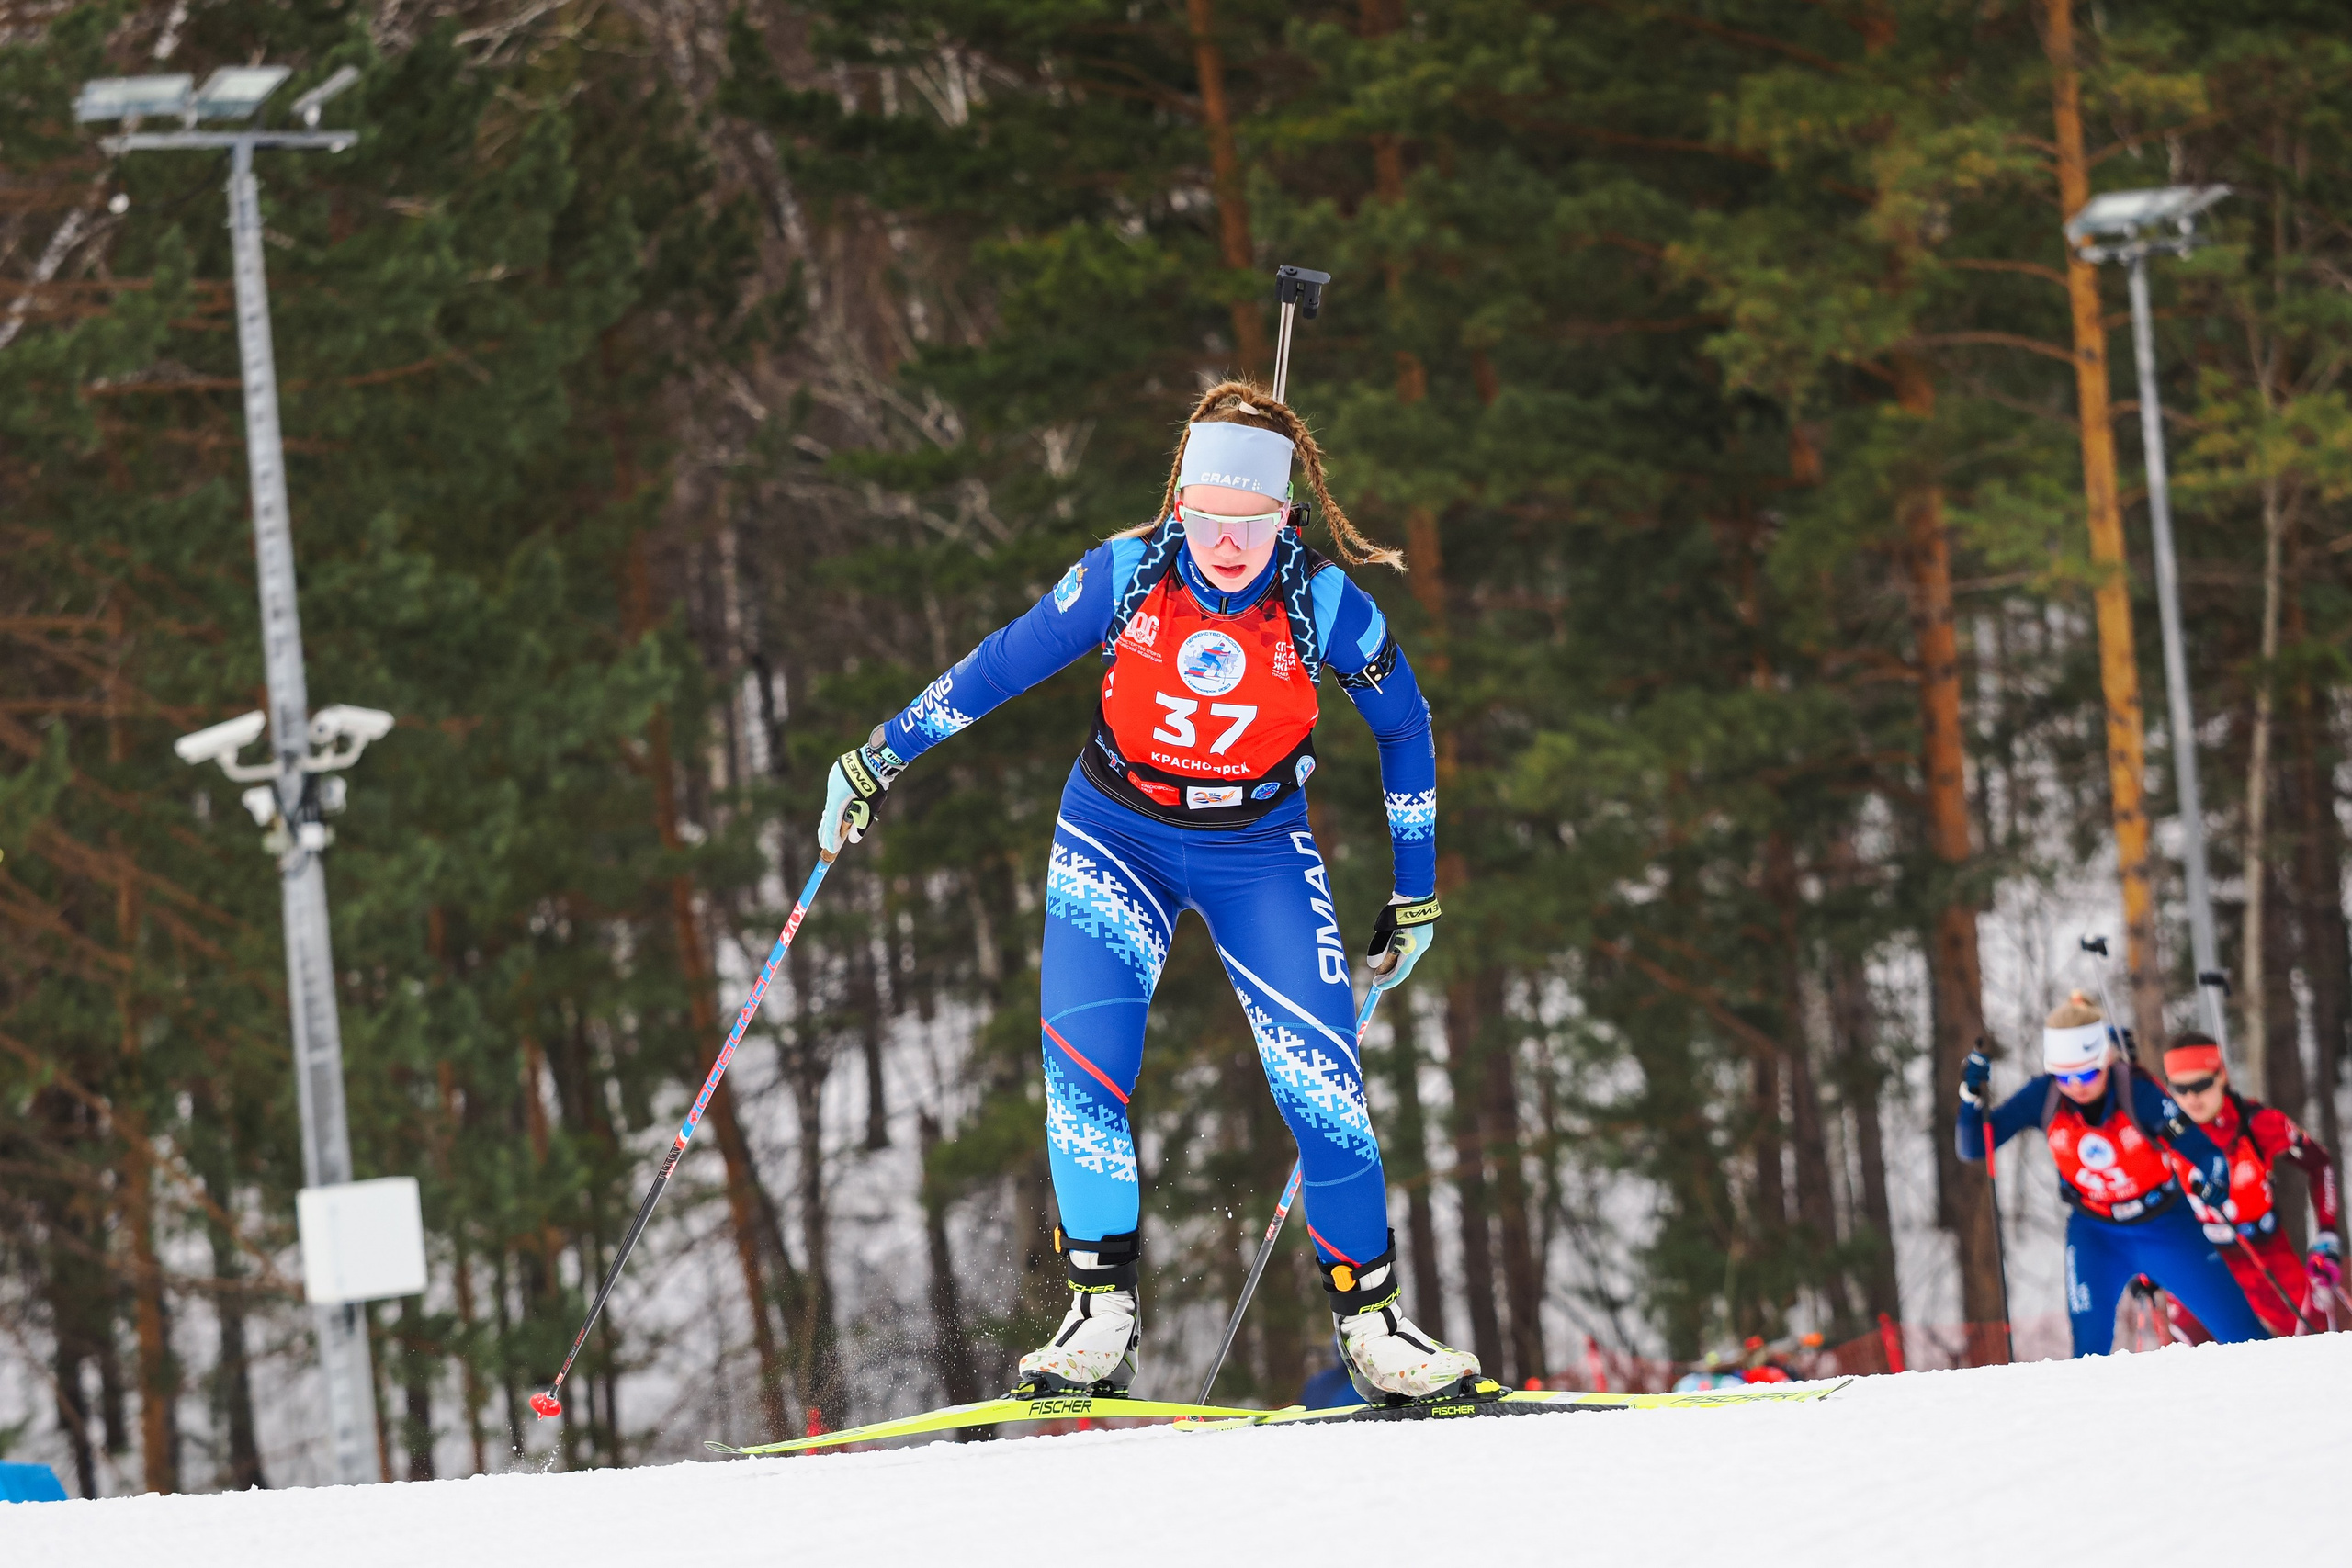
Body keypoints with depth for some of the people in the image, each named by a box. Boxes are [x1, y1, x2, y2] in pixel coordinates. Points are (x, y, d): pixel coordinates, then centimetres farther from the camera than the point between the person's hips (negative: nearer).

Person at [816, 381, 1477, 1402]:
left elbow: (1404, 729, -1)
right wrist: (877, 760, 3)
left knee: (1320, 1080, -13)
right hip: (1117, 836, 0)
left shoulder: (1327, 608, -18)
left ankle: (1368, 1316, 0)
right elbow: (1001, 665, -3)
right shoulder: (1126, 577, -18)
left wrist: (1416, 894, 4)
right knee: (1083, 1062, -18)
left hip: (1259, 852, 0)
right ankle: (1101, 1312, -10)